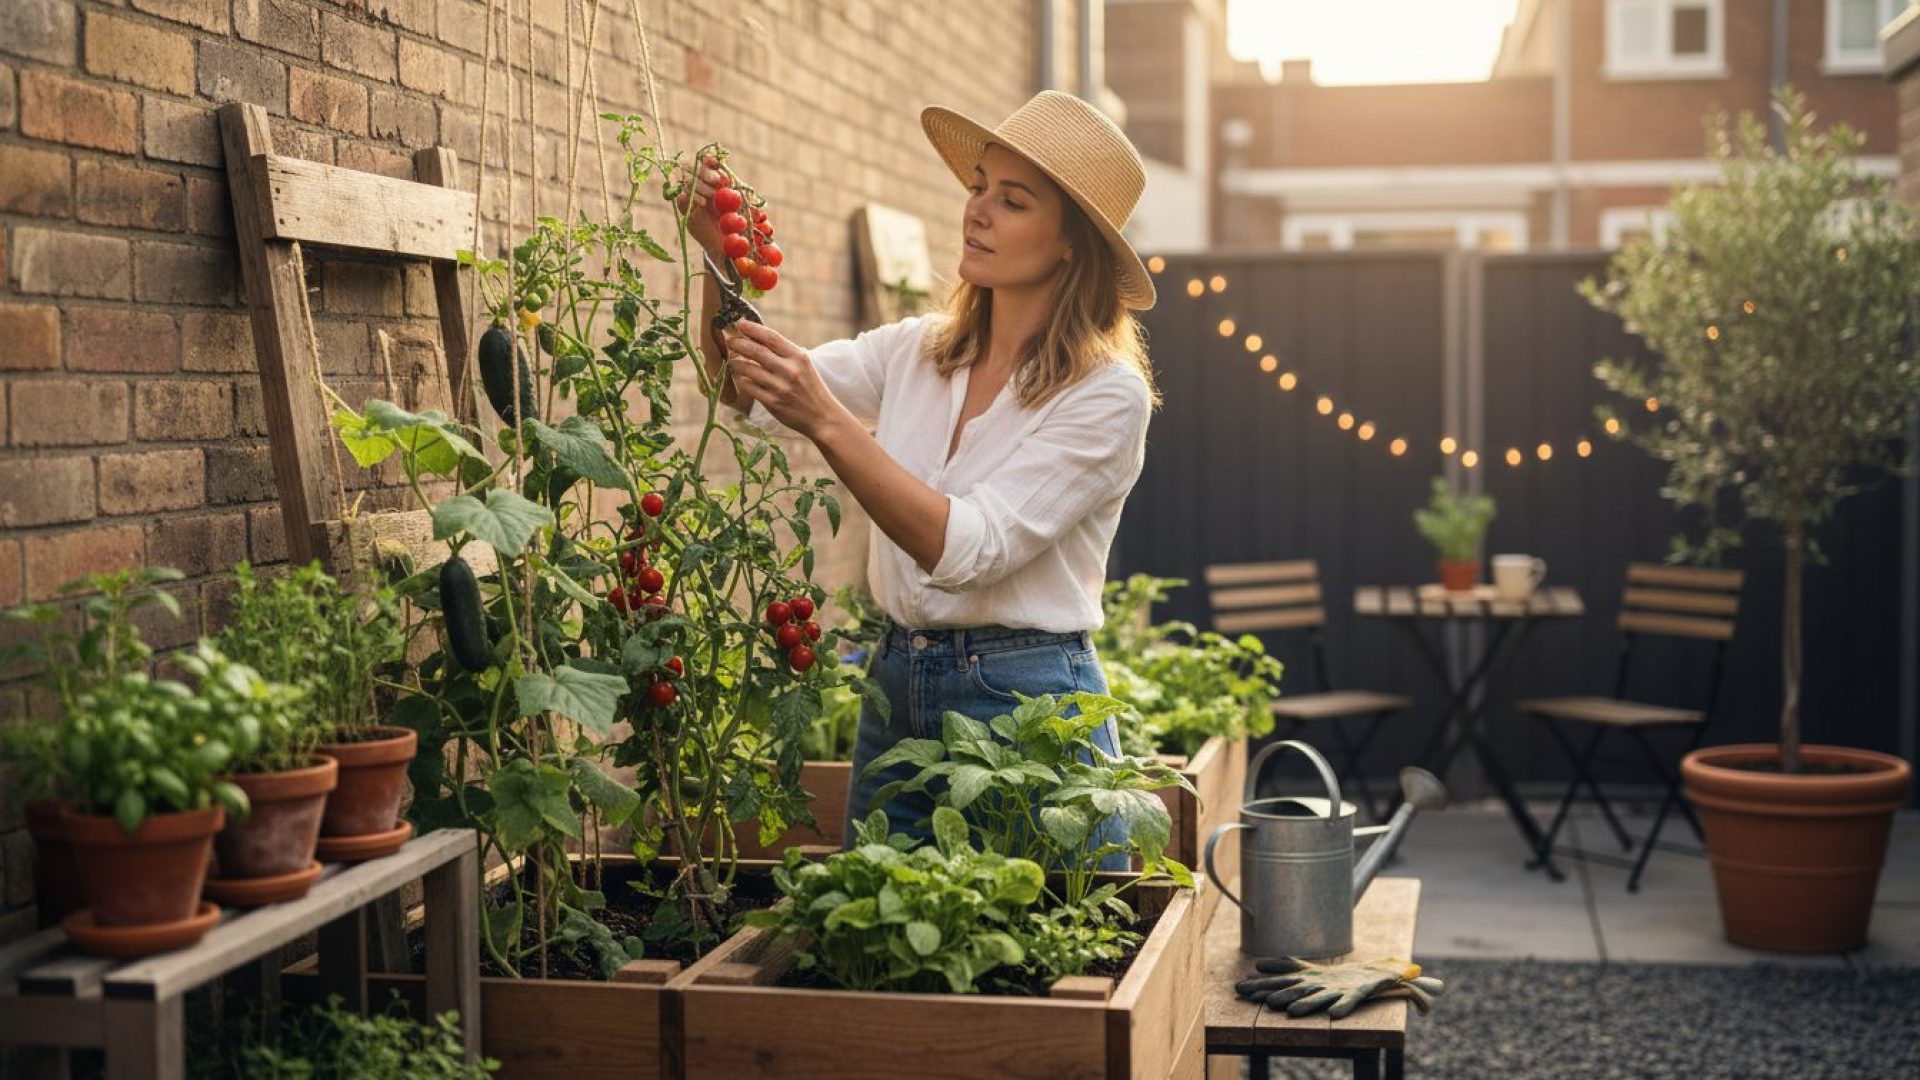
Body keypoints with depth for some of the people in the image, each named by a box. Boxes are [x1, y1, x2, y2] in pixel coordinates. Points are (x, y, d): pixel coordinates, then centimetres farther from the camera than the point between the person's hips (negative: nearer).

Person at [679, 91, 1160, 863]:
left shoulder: (1106, 393, -11)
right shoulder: (918, 351, 7)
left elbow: (967, 548, -21)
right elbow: (746, 393, 4)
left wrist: (828, 421, -28)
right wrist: (724, 262, -12)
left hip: (1026, 710, -6)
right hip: (895, 689, 6)